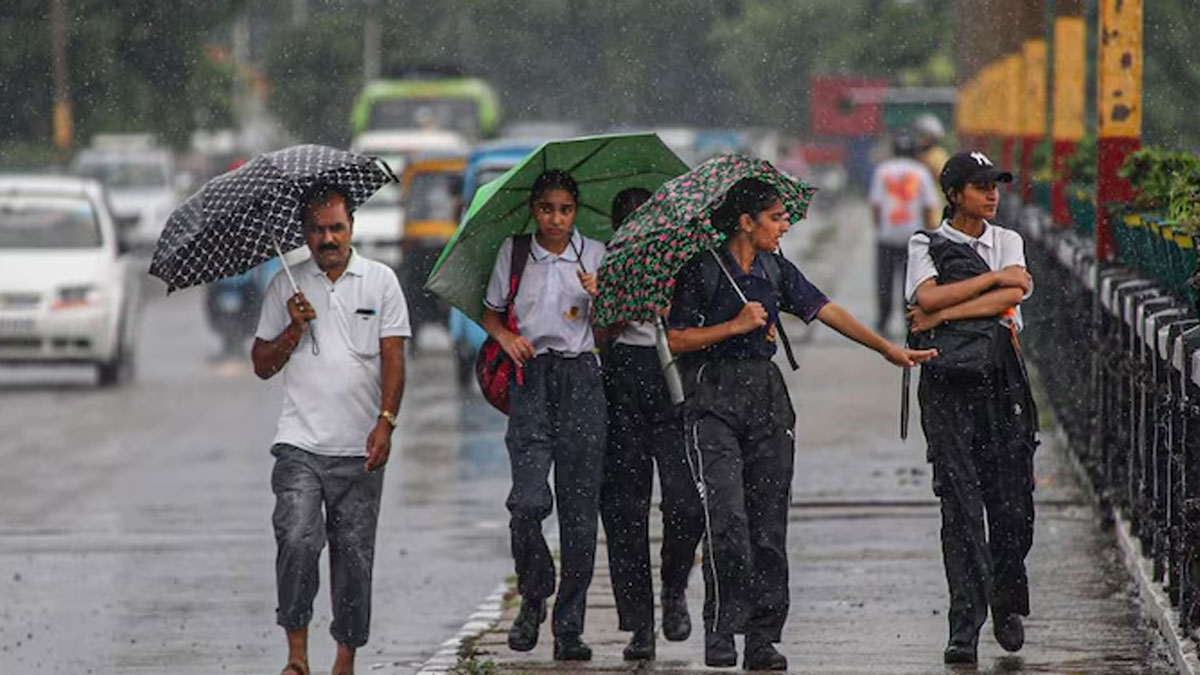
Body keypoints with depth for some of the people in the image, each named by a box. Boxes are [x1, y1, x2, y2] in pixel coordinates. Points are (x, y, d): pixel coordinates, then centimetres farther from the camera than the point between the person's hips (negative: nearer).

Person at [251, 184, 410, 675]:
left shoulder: (380, 281, 6)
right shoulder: (286, 287, 9)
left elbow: (393, 358, 2)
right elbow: (262, 366, 11)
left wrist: (385, 421, -10)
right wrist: (294, 329, -6)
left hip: (359, 449, 0)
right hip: (299, 444, 0)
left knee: (354, 552, 2)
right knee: (298, 539, -17)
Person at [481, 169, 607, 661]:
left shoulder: (594, 254, 9)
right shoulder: (513, 252, 9)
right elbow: (490, 314, 17)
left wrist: (599, 297, -12)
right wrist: (507, 337, -3)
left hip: (581, 376, 1)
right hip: (530, 376, -1)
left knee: (579, 504, -3)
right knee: (529, 499, -15)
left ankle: (569, 626, 1)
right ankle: (533, 598, 10)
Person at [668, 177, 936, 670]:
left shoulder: (776, 270, 12)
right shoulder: (701, 270, -4)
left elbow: (826, 311, 14)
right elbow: (677, 338, -6)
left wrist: (888, 349, 13)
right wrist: (736, 325, -12)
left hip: (767, 397, 5)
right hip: (714, 398, -5)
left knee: (769, 520, 1)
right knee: (726, 516, -16)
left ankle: (763, 638, 4)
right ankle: (720, 630, -8)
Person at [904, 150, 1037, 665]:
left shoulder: (1007, 242, 12)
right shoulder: (926, 246, 6)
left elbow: (1014, 295, -7)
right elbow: (928, 297, -14)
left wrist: (942, 314, -13)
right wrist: (995, 277, -10)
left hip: (1001, 377, 2)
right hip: (947, 383, -2)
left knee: (1012, 502, 1)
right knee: (961, 504, -8)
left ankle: (1008, 605, 21)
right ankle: (965, 624, -8)